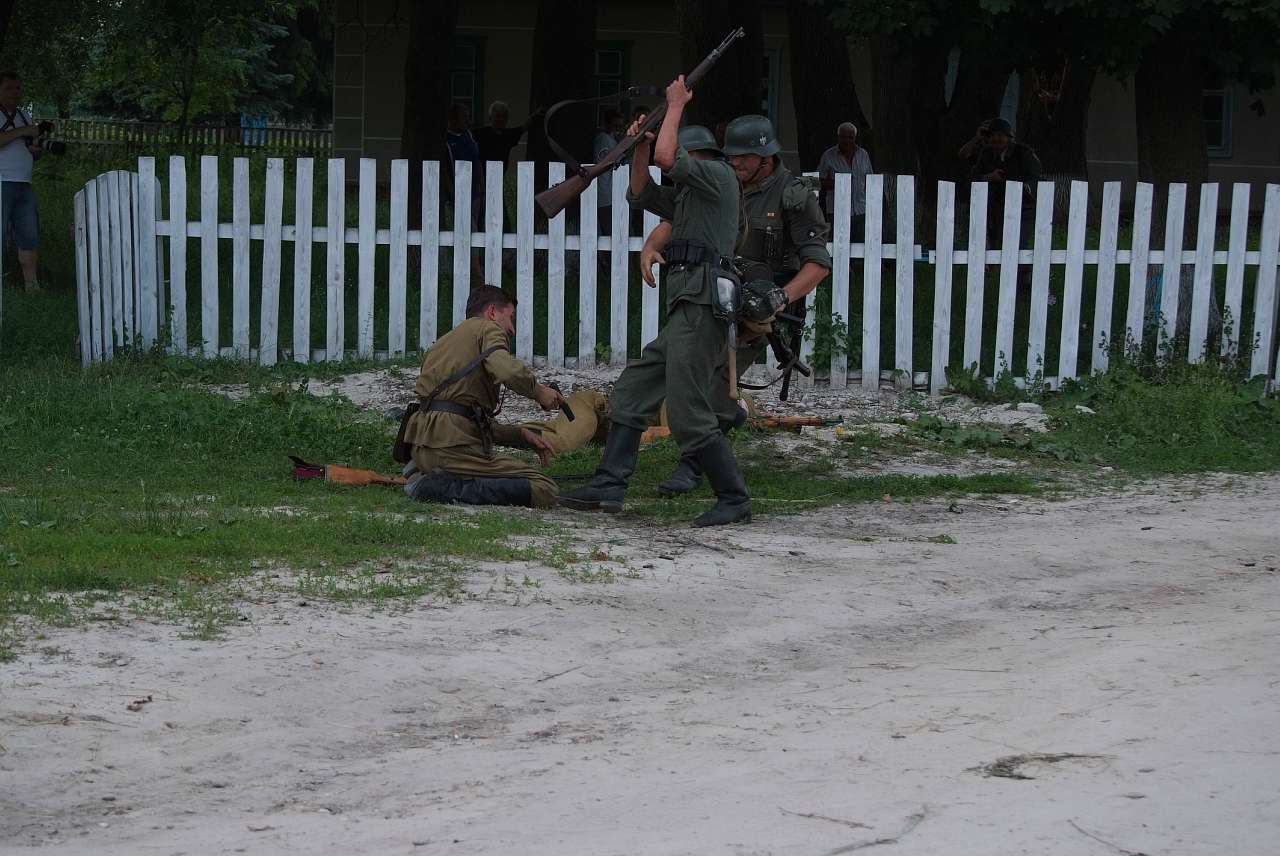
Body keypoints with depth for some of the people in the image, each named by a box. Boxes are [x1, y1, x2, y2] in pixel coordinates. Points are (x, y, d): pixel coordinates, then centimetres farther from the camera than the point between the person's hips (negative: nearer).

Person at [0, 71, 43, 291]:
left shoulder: (23, 116, 21)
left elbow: (31, 152, 27)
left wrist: (37, 150, 5)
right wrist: (22, 132, -19)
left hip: (24, 184, 7)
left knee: (29, 236, 5)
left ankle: (32, 285, 9)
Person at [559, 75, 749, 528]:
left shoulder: (718, 174, -1)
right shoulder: (688, 197, 28)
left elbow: (666, 157, -14)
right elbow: (642, 194, 33)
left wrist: (676, 105, -1)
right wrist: (639, 148, 19)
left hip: (702, 306, -10)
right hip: (686, 310, 10)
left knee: (689, 414, -12)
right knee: (632, 389, 8)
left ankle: (734, 499, -7)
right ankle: (609, 486, 5)